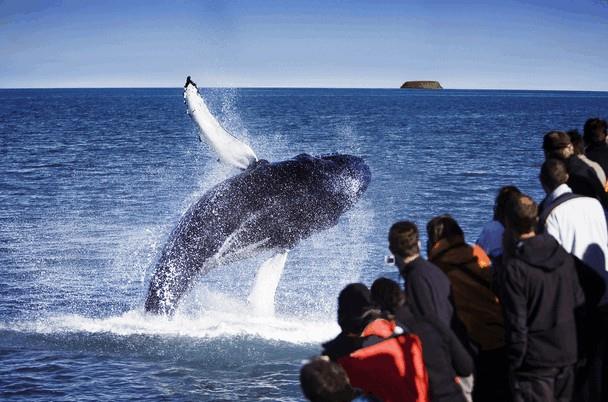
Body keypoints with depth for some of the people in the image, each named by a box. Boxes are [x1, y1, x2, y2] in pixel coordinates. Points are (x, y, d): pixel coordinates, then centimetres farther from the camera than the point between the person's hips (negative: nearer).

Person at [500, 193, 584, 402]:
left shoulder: (515, 269, -18)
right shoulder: (564, 256, 2)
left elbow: (516, 322, -16)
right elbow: (578, 301, 9)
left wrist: (515, 361, -7)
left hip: (534, 360, -6)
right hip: (567, 353, 6)